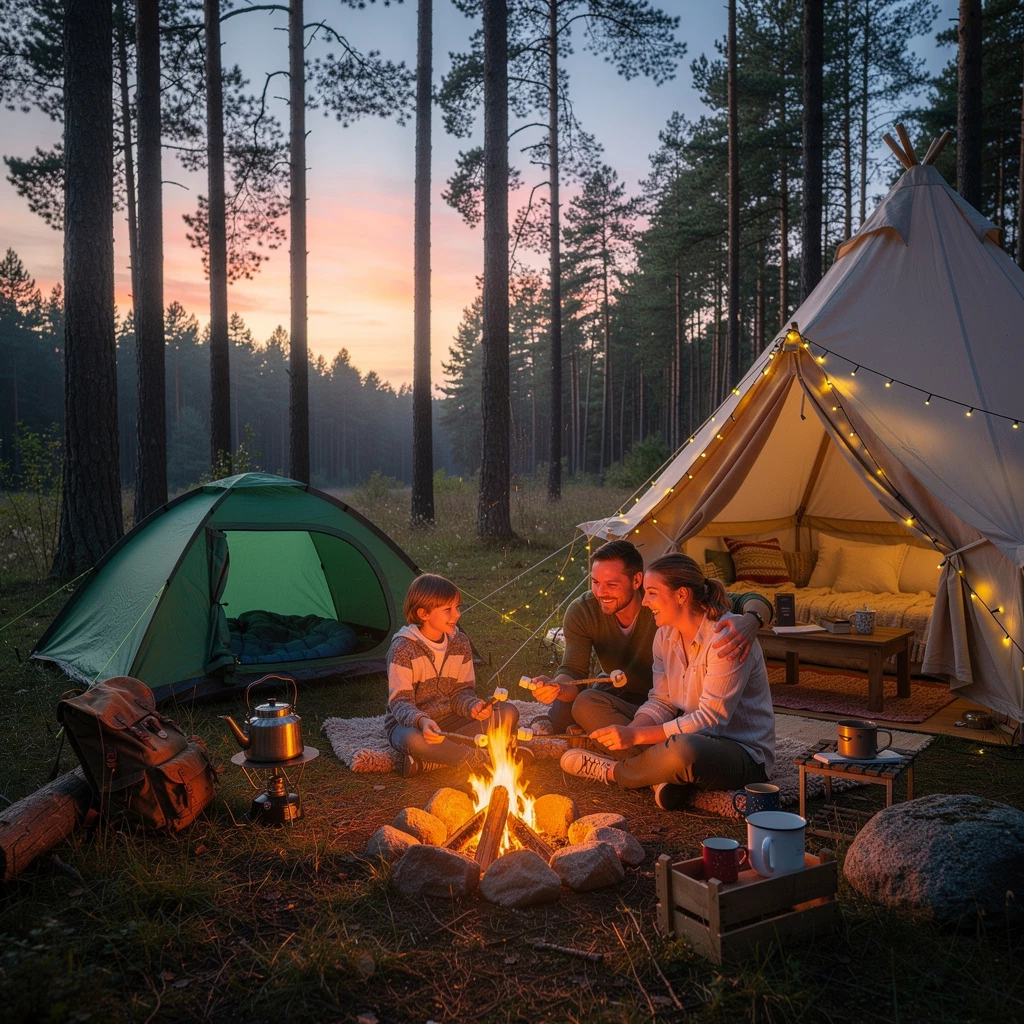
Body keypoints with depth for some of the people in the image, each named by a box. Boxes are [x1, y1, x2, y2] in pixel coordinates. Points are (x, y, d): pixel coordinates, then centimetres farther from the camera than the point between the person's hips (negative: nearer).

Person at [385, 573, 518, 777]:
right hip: (410, 724, -6)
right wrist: (422, 721, -41)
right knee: (415, 740, -42)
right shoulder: (403, 649, -17)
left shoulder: (460, 643, 0)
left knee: (509, 713, -14)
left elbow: (462, 691, 3)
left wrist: (473, 706, -22)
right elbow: (400, 701, -19)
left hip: (449, 721, 6)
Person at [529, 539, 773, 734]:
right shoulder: (581, 612, -15)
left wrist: (749, 621, -52)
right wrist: (557, 686, -45)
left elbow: (755, 602, -27)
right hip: (611, 699, 3)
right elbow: (573, 673, -20)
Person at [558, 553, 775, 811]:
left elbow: (712, 720, -25)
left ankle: (613, 772, -10)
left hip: (743, 754, -7)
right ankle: (663, 777, -17)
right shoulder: (666, 635, 4)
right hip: (688, 738, 7)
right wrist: (628, 732, -17)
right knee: (587, 706, -3)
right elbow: (661, 702, 4)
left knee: (682, 750, -43)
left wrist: (636, 735, -29)